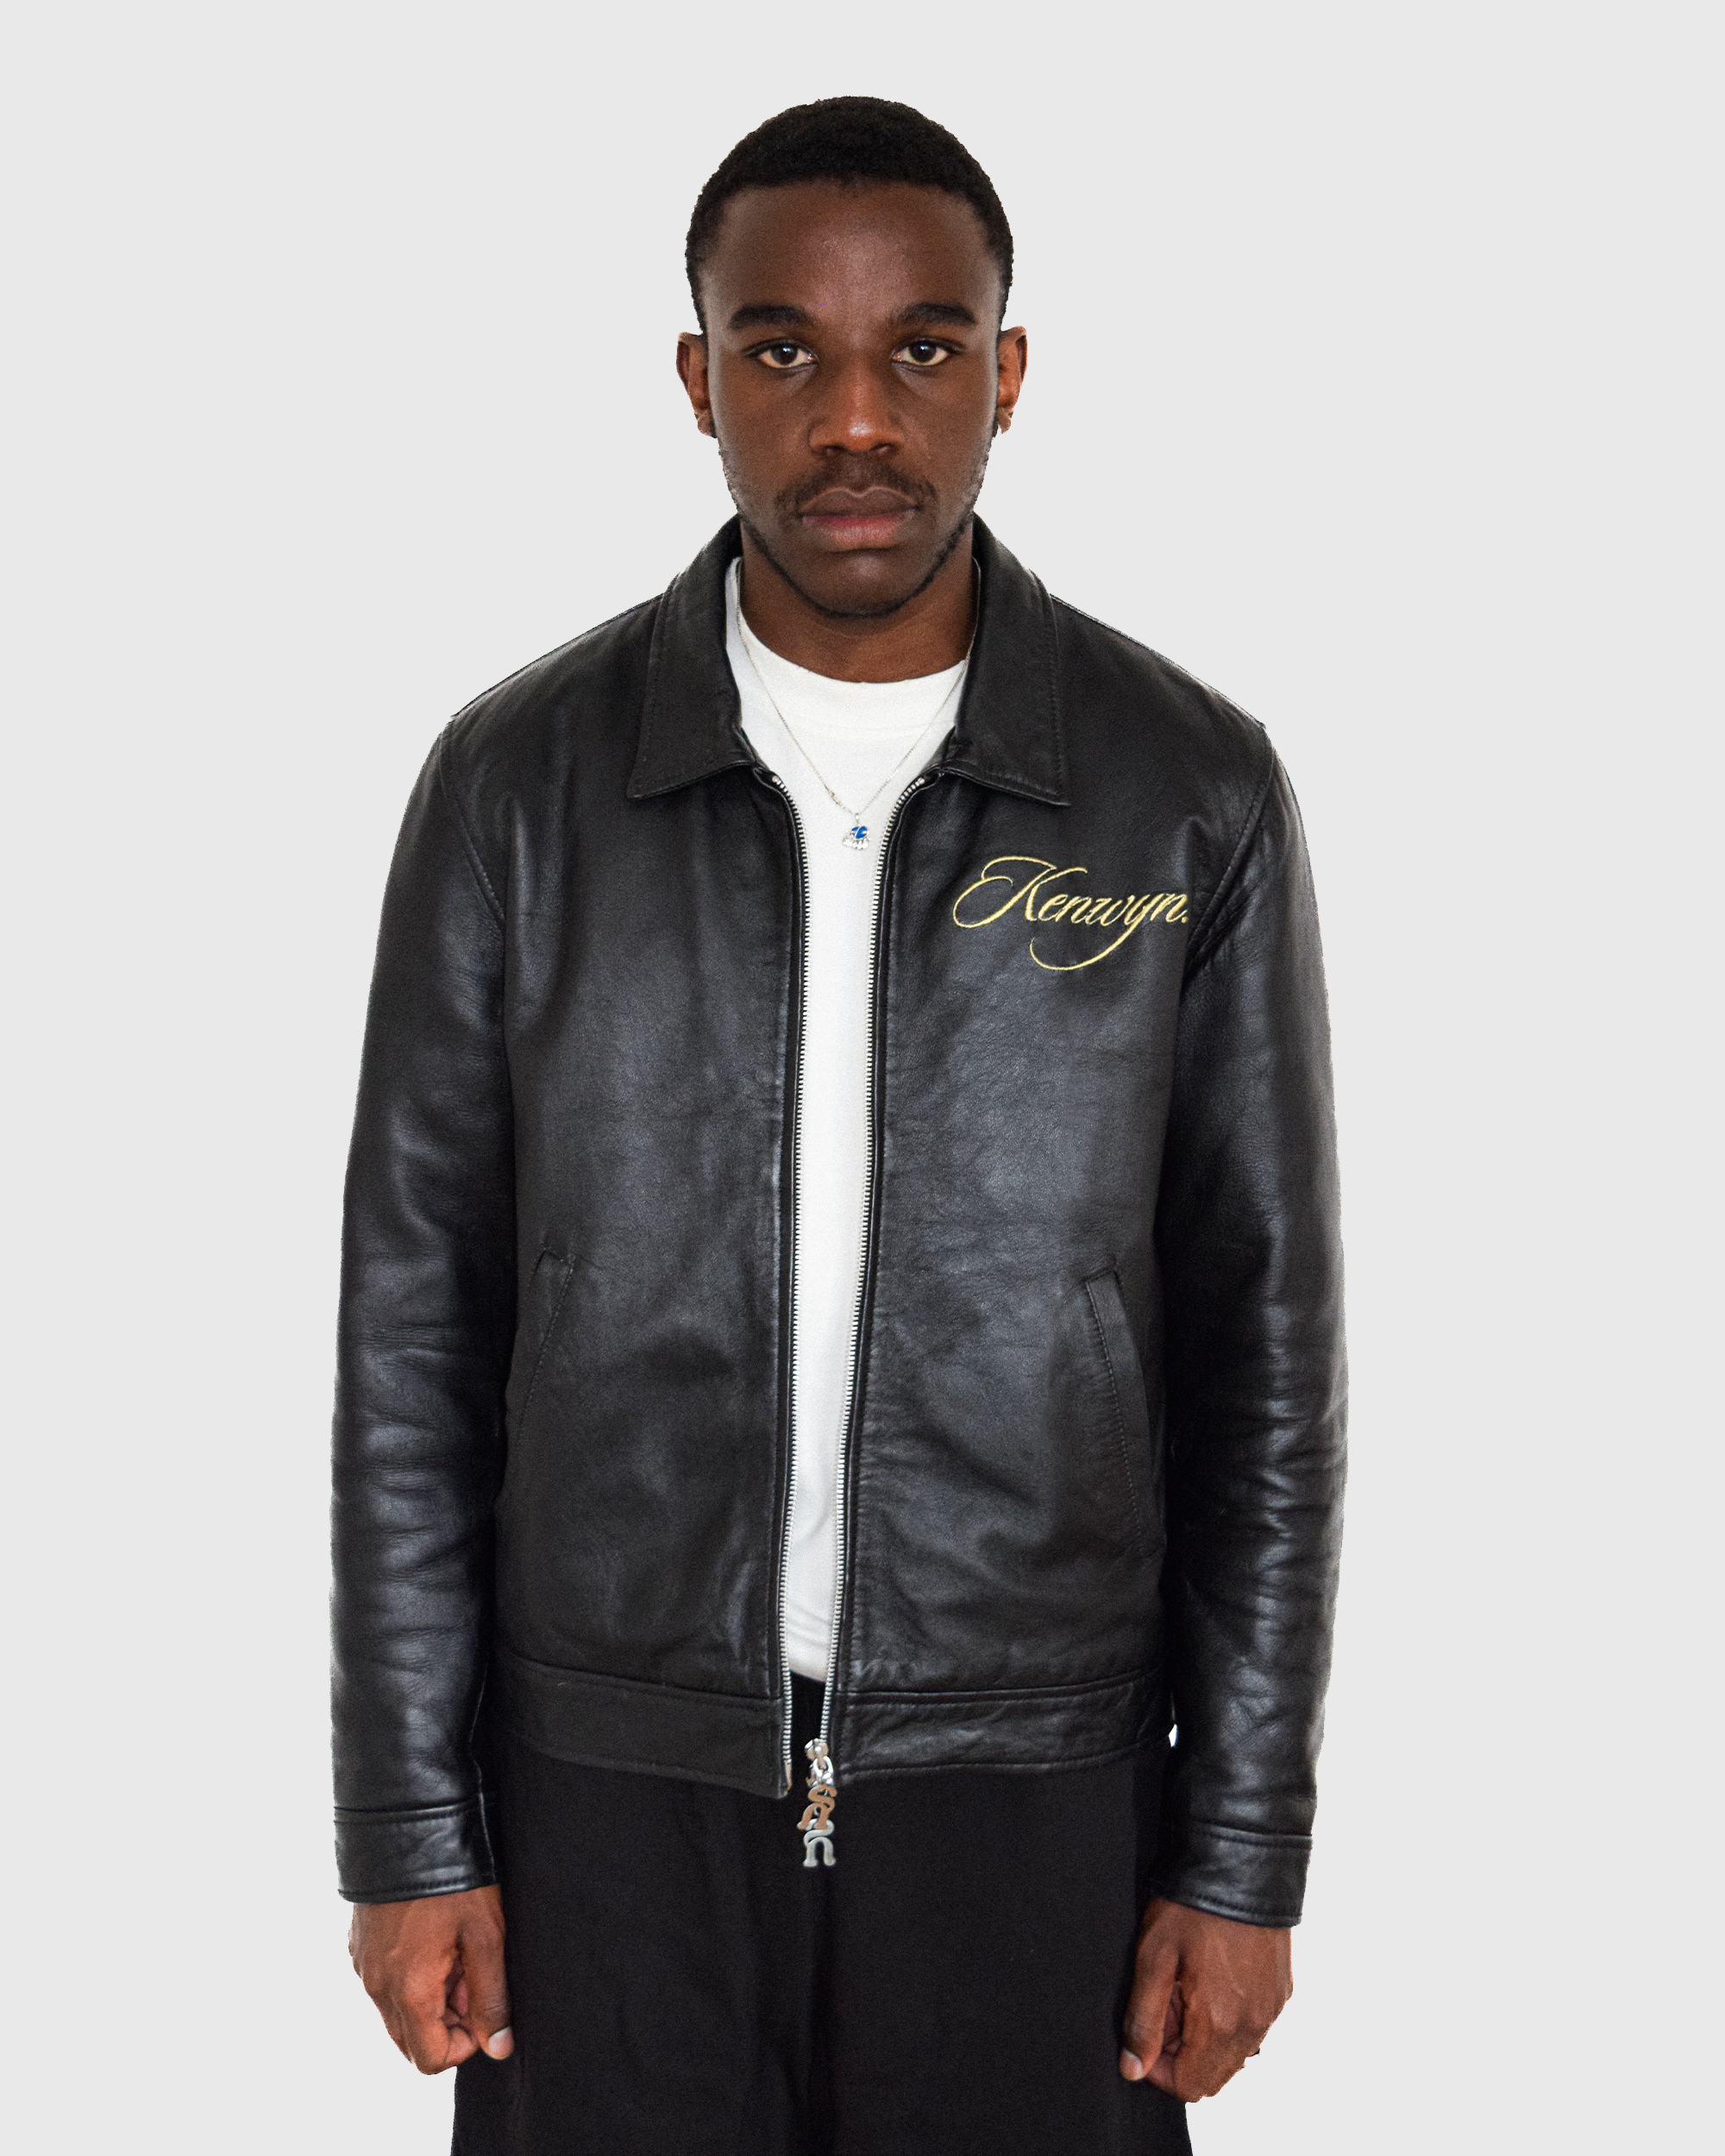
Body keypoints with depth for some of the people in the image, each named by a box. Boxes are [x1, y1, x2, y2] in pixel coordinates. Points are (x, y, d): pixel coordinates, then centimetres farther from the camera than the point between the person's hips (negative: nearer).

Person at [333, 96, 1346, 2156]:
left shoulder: (1193, 793, -5)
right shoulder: (519, 783, -4)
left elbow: (1263, 1348, -1)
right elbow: (414, 1332, 0)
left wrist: (1246, 1855, -1)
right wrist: (412, 1833, -1)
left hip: (1032, 1795, 0)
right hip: (613, 1780, 1)